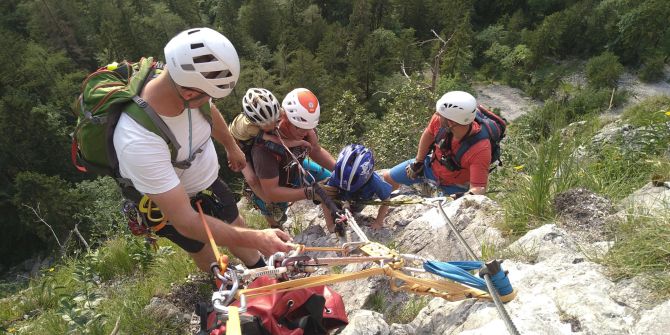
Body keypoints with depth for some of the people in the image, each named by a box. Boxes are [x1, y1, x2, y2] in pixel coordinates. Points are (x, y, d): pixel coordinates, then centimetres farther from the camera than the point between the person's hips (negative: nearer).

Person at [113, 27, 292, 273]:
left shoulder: (188, 86, -27)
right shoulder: (138, 142, -45)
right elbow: (185, 222, -40)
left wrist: (231, 146, 19)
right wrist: (257, 239, -42)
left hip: (207, 181, 5)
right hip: (169, 205, -5)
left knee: (237, 227, 20)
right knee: (203, 252, 17)